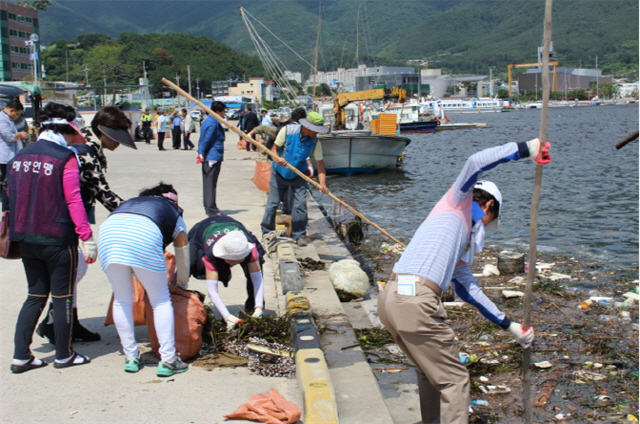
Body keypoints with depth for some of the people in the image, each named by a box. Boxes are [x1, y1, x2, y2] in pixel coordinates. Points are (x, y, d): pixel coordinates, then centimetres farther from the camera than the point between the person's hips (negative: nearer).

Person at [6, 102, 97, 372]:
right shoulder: (65, 158, -12)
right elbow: (73, 200, -16)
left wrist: (14, 231, 22)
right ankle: (63, 356, 18)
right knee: (62, 297, 7)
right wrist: (87, 238, -14)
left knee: (36, 296, 16)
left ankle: (20, 357, 14)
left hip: (26, 239, 6)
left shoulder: (19, 157, 7)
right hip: (57, 239, -6)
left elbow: (11, 198, 12)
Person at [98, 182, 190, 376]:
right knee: (161, 301, 11)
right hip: (144, 235, -3)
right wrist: (182, 286, 57)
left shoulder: (131, 201, 41)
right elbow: (183, 260, 37)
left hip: (108, 231, 4)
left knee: (122, 301, 19)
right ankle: (168, 361, 10)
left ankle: (131, 358, 24)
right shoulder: (174, 214, 32)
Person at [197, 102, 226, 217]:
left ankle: (208, 207, 19)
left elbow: (203, 139, 15)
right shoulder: (214, 123, -14)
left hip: (207, 157, 10)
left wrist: (202, 153, 11)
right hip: (213, 157, -10)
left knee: (207, 182, 12)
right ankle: (211, 209, -4)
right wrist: (203, 153, -9)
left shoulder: (207, 120, 16)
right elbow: (207, 139, -17)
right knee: (211, 183, -7)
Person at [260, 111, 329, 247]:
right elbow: (275, 148, -12)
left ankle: (299, 235, 4)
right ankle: (266, 233, 18)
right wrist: (277, 158, -34)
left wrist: (322, 183, -25)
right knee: (272, 203, 3)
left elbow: (320, 163, -14)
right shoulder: (287, 130, -19)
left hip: (298, 176, 1)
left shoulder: (315, 141, -14)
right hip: (279, 173, -1)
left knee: (300, 204, -9)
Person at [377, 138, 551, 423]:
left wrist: (510, 326, 34)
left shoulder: (464, 242, 31)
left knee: (429, 372, 28)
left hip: (390, 296, 9)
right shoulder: (458, 201, 11)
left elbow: (469, 290, 32)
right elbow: (475, 164, -7)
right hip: (415, 301, -9)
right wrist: (526, 149, -4)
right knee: (454, 379, 2)